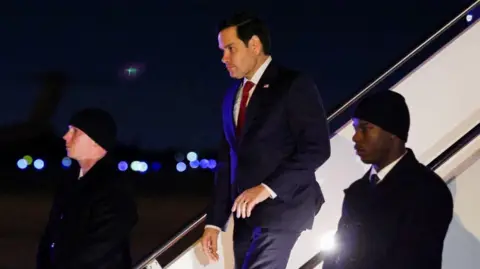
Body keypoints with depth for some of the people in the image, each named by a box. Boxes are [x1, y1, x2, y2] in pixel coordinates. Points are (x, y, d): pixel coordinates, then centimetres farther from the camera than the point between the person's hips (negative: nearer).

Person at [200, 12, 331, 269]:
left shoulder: (294, 86, -5)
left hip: (280, 208, -7)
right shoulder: (233, 96, 17)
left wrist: (268, 187, -21)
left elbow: (317, 148, -13)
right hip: (245, 213, 7)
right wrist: (214, 221, 13)